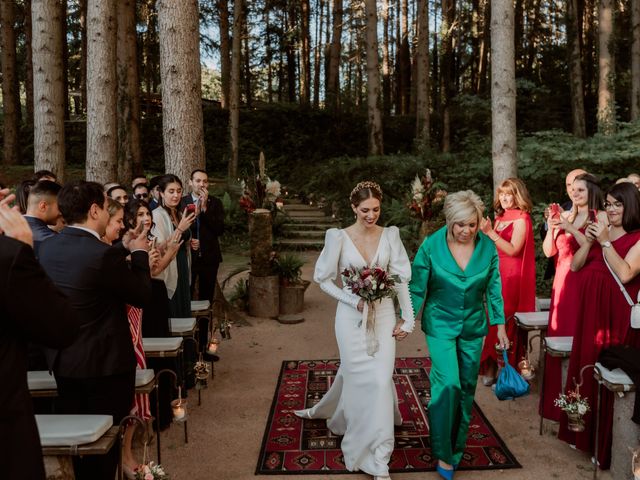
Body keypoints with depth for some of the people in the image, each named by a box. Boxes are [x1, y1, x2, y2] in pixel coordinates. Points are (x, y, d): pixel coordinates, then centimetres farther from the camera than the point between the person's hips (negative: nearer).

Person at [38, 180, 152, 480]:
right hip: (105, 362, -7)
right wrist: (139, 253, -1)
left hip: (62, 360, 8)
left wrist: (123, 249, 15)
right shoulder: (103, 254, -25)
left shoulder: (48, 248, 0)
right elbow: (142, 295, -14)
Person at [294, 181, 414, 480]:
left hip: (383, 316, 2)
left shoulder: (390, 235, -2)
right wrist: (354, 301, -13)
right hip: (352, 318, -2)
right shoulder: (339, 237, -8)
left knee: (380, 379, 0)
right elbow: (324, 280, -1)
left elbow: (402, 279, 1)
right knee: (361, 377, 4)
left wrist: (408, 319, -2)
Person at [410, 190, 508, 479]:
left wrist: (500, 326, 4)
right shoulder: (431, 245, -15)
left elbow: (493, 289, 2)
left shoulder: (488, 247, -8)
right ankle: (443, 452, 5)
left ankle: (457, 447, 33)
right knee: (448, 383, -14)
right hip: (440, 324, -3)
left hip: (473, 326, 3)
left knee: (467, 387, 12)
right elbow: (417, 288, -8)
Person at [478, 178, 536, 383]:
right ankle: (491, 368, 13)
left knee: (505, 324, -5)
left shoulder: (521, 219, -6)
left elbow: (512, 250, -16)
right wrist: (484, 231, 2)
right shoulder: (500, 218, 14)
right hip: (496, 275, 6)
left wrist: (490, 232, -19)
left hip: (511, 278, -6)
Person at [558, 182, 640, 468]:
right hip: (588, 310, 7)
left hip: (615, 315, -6)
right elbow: (574, 266, 7)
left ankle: (604, 444, 11)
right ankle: (582, 431, 32)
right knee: (584, 366, 15)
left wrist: (605, 242, -18)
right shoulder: (600, 231, 12)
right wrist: (589, 241, -6)